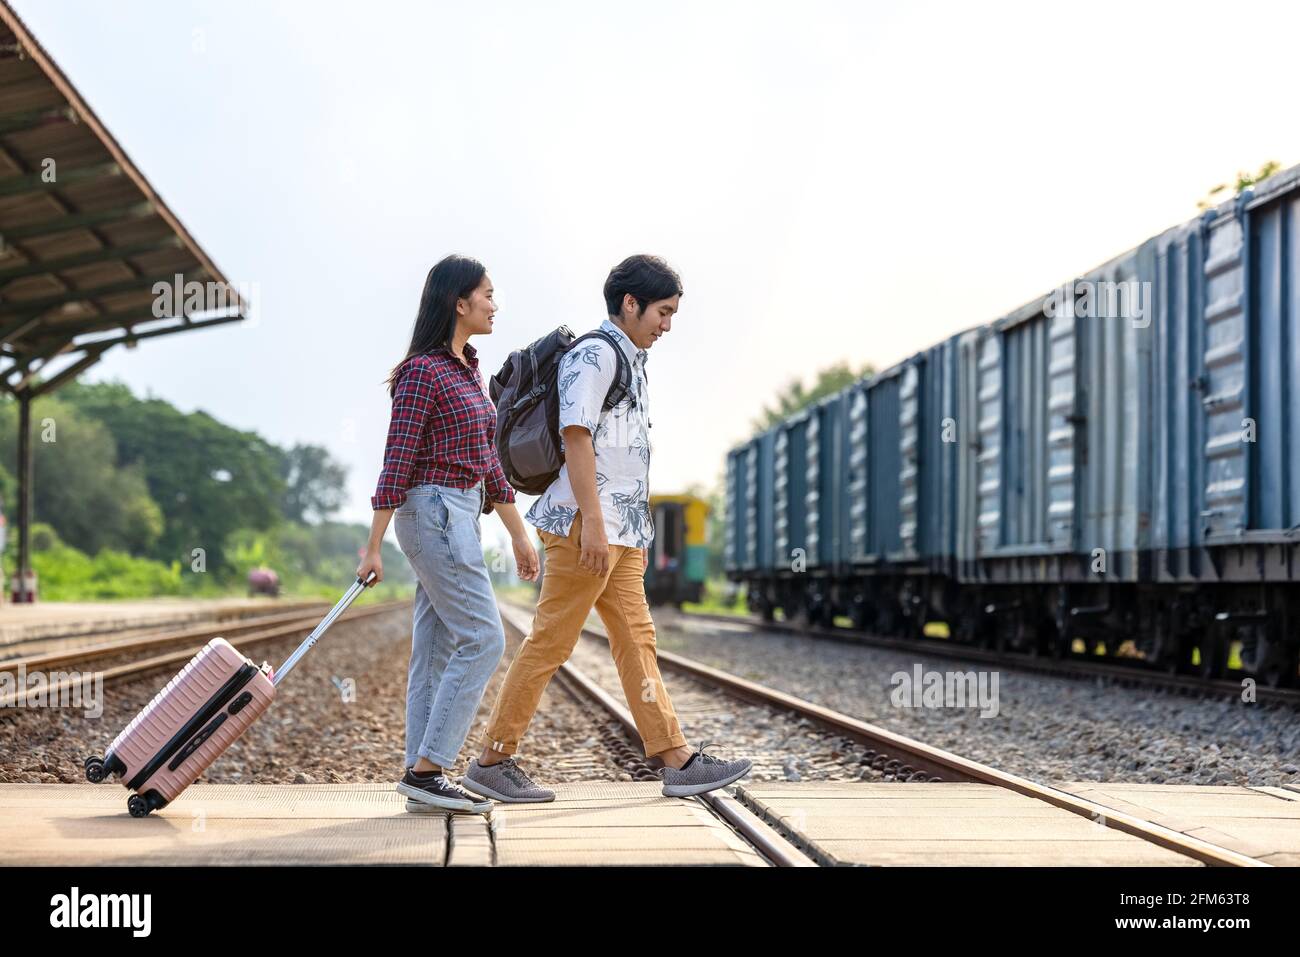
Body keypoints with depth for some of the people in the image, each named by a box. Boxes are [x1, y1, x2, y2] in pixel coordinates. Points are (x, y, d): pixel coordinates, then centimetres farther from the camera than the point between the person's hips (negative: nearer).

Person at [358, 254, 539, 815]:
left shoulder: (468, 371, 15)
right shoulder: (422, 371, -12)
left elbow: (487, 461, 20)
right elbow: (397, 462, -14)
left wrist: (519, 535, 20)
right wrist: (373, 547, -14)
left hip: (461, 515, 9)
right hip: (434, 511, -9)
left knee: (437, 651, 8)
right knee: (483, 640, -11)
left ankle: (422, 780, 10)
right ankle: (426, 770, -9)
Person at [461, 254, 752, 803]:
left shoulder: (631, 361, 20)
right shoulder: (595, 355, -9)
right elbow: (575, 436, -18)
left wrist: (637, 531, 23)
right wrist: (592, 523, -24)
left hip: (620, 529, 10)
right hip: (585, 525, -10)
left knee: (636, 640, 7)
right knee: (549, 642, -6)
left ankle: (675, 760, 8)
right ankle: (492, 761, -1)